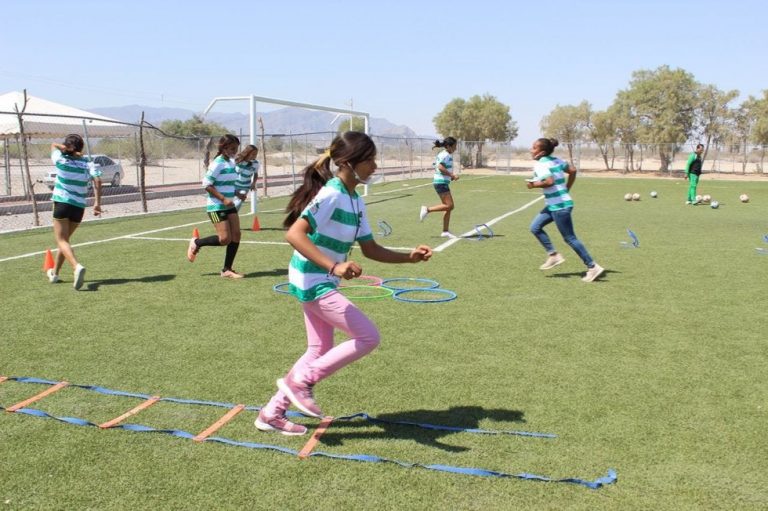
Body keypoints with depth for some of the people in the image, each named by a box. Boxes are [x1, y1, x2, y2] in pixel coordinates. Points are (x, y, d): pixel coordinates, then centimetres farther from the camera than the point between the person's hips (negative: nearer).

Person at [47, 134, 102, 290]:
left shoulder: (61, 160, -2)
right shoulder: (87, 162, 1)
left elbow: (53, 145, 17)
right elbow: (98, 180, -13)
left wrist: (66, 149, -2)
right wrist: (97, 203, -14)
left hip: (62, 203, -3)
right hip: (79, 207, 3)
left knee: (62, 241, -5)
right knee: (65, 239, 20)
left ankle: (77, 266, -32)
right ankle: (55, 273, 30)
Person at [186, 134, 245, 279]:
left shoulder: (231, 163, 11)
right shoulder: (218, 164, -15)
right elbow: (207, 185, -18)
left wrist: (230, 198, 13)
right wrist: (223, 199, -24)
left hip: (229, 205, 8)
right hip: (217, 207, -8)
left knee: (236, 235, -1)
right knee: (225, 239, -12)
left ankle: (227, 270, 8)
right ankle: (196, 243, 14)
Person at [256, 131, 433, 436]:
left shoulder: (356, 201, 8)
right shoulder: (331, 195, -20)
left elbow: (370, 249, 13)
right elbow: (294, 234, -31)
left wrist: (409, 257, 2)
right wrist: (334, 267, -39)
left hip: (320, 283, 10)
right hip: (312, 282, -10)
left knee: (320, 351, 16)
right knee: (368, 337, -8)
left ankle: (271, 413, 26)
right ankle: (300, 380, 2)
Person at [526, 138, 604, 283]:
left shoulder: (540, 164, -16)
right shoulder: (556, 160, 10)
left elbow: (550, 182, -29)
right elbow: (572, 170, 15)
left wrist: (534, 184, -14)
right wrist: (566, 189, 18)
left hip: (559, 206, -10)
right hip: (555, 205, 10)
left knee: (570, 238, -2)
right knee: (535, 227, 12)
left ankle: (593, 267, 4)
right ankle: (553, 255, 15)